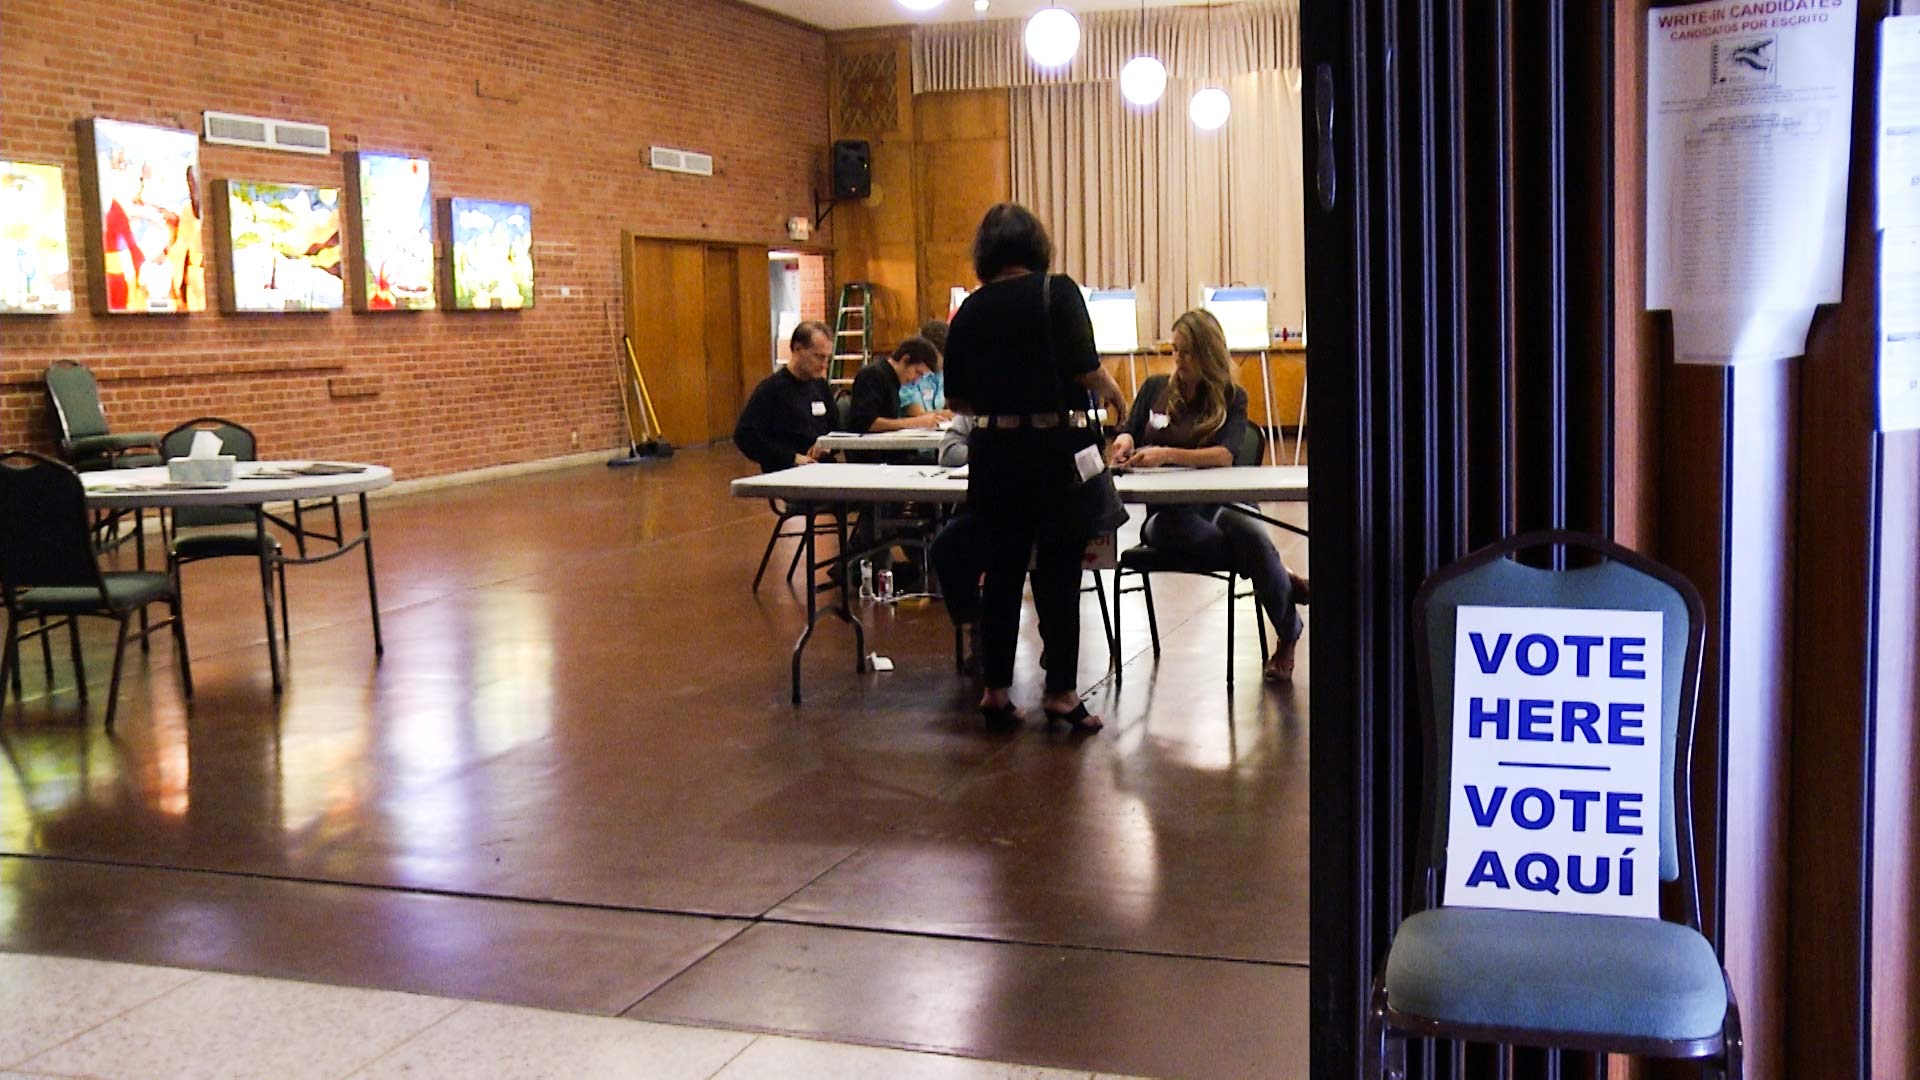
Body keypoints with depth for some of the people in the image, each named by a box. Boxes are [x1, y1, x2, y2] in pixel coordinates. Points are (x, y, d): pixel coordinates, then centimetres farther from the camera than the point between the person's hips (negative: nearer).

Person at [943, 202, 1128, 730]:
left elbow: (957, 398, 8)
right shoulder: (1057, 292, -7)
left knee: (1002, 569, 11)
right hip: (1058, 445, -4)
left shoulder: (970, 310, 4)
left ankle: (995, 690, 16)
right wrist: (1115, 394, 6)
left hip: (994, 450, 4)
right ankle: (1060, 691, 10)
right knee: (1059, 573, 5)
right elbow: (1085, 371, -14)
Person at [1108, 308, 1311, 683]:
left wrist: (1168, 454, -25)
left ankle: (1288, 638, -17)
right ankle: (1283, 580, -23)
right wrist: (1124, 441, -8)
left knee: (1248, 530, -38)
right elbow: (1128, 433, 18)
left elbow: (1225, 455, -10)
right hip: (1164, 510, 1)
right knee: (1179, 528, -39)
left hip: (1216, 500, -1)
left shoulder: (1232, 398, 6)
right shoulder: (1155, 389, 12)